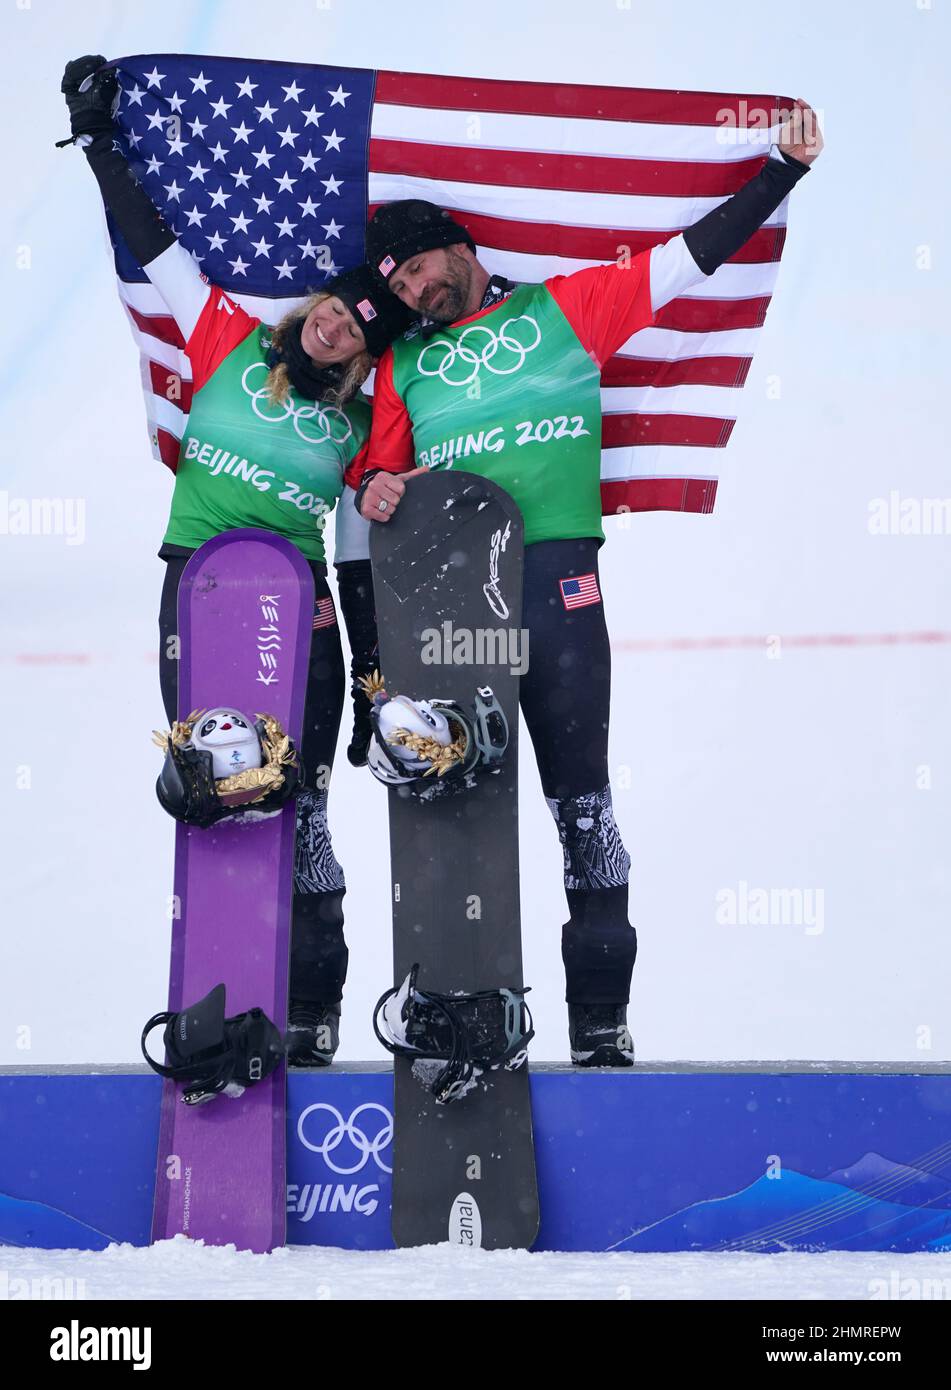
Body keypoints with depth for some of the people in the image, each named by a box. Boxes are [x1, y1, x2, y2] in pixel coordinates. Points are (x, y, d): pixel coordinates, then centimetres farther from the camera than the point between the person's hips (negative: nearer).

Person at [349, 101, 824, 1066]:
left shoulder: (563, 310, 9)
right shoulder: (402, 364, 18)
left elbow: (690, 258, 8)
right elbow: (378, 471, 19)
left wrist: (784, 169, 6)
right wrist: (374, 491, -4)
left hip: (555, 580, -3)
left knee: (580, 796, -4)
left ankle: (601, 1022, -1)